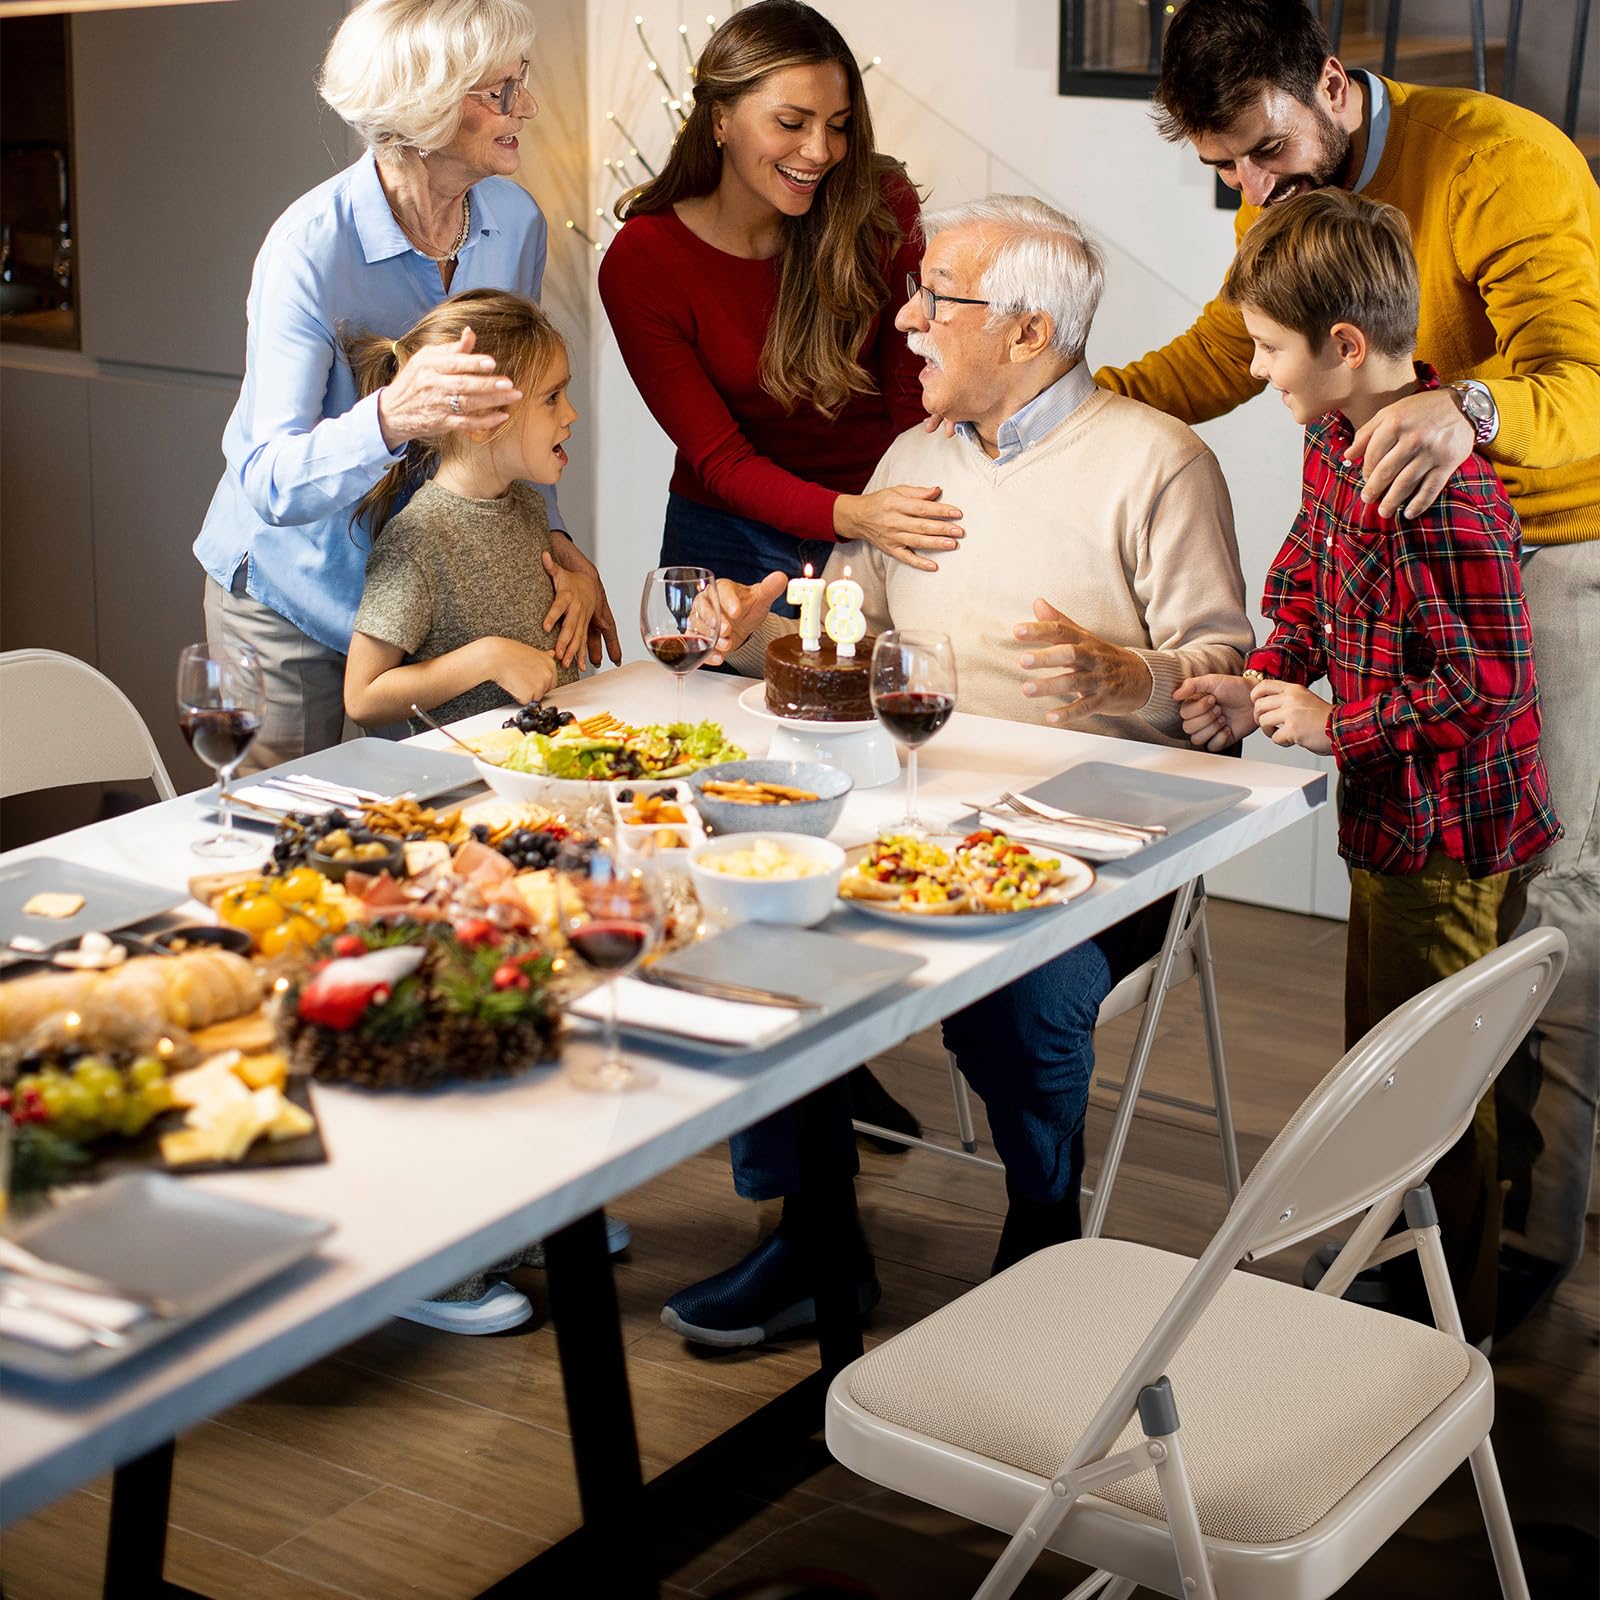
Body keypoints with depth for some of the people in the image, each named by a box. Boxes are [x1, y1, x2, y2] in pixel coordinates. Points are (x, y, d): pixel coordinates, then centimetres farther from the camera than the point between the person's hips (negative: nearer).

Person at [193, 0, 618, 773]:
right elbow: (272, 482, -31)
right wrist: (391, 419, -50)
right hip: (292, 588, -5)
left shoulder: (515, 222, -5)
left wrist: (552, 539, -9)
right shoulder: (313, 246, -24)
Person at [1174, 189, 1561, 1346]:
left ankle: (1453, 1335, 18)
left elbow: (1491, 678, -26)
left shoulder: (1443, 486, -26)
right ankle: (1387, 1274, 39)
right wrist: (1262, 685, 2)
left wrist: (1338, 725, -19)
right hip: (1388, 816, 10)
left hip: (1442, 834, -10)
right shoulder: (1334, 443, 5)